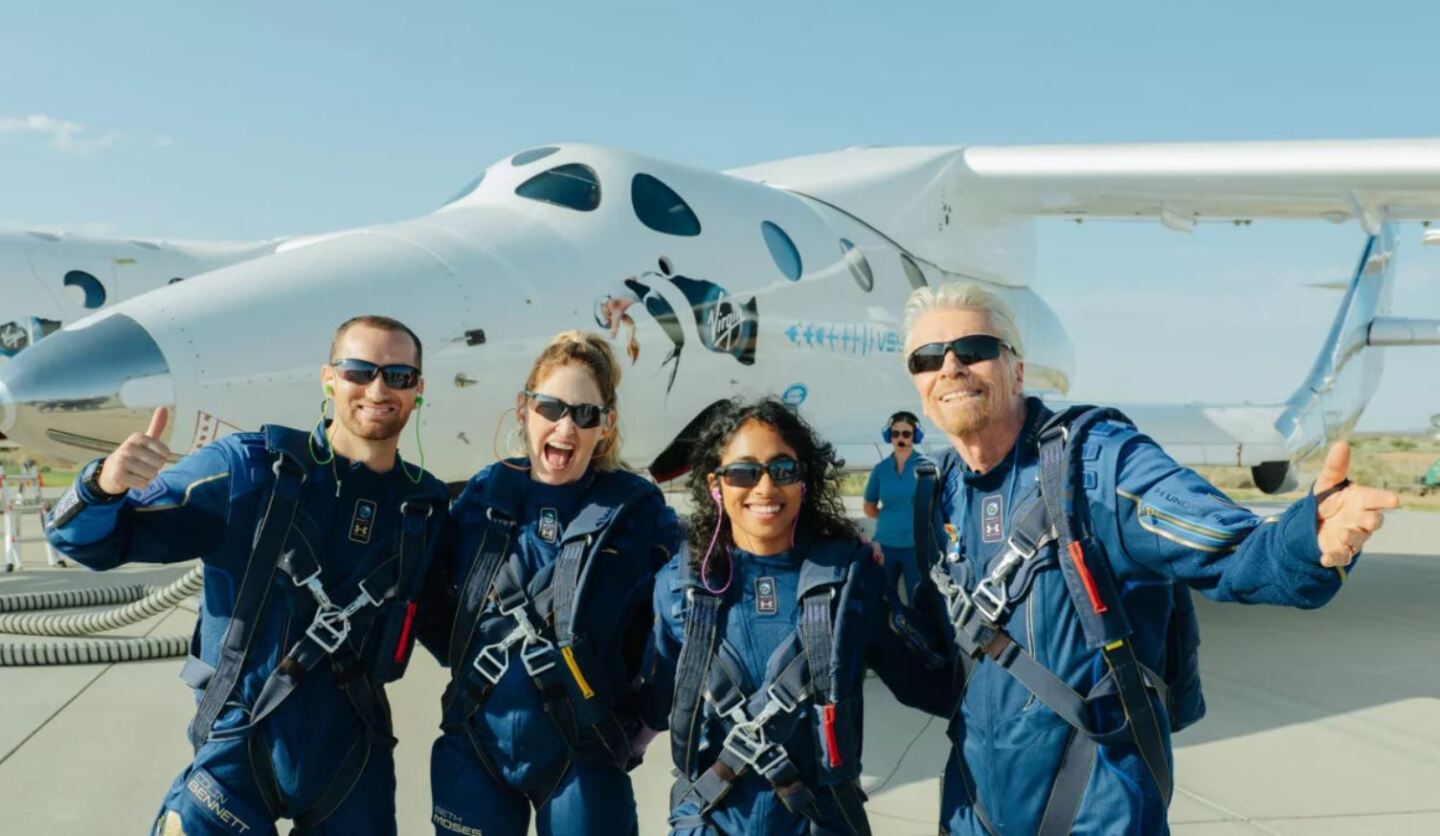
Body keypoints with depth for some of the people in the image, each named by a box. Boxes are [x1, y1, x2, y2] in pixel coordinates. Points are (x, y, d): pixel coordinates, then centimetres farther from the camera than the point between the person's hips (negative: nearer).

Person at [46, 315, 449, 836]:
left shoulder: (423, 505, -1)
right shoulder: (247, 469, -10)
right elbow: (87, 541, -9)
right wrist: (106, 485, -28)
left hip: (354, 761, 3)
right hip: (241, 749, -3)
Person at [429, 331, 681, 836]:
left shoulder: (641, 512, -10)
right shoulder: (484, 495, -1)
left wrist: (647, 720, -1)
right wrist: (476, 668, 10)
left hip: (583, 759, -3)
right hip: (473, 749, 3)